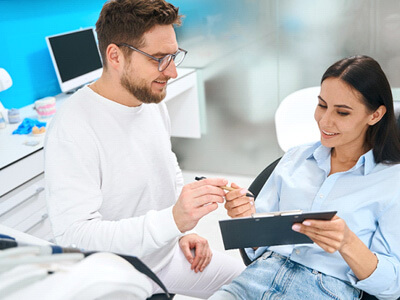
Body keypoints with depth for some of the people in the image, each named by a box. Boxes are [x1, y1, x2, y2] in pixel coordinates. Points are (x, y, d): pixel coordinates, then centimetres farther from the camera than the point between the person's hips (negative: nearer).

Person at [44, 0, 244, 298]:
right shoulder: (73, 128, -26)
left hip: (170, 255, 7)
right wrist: (173, 220, -40)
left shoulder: (153, 100, -1)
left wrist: (184, 230, 5)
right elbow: (73, 236, -31)